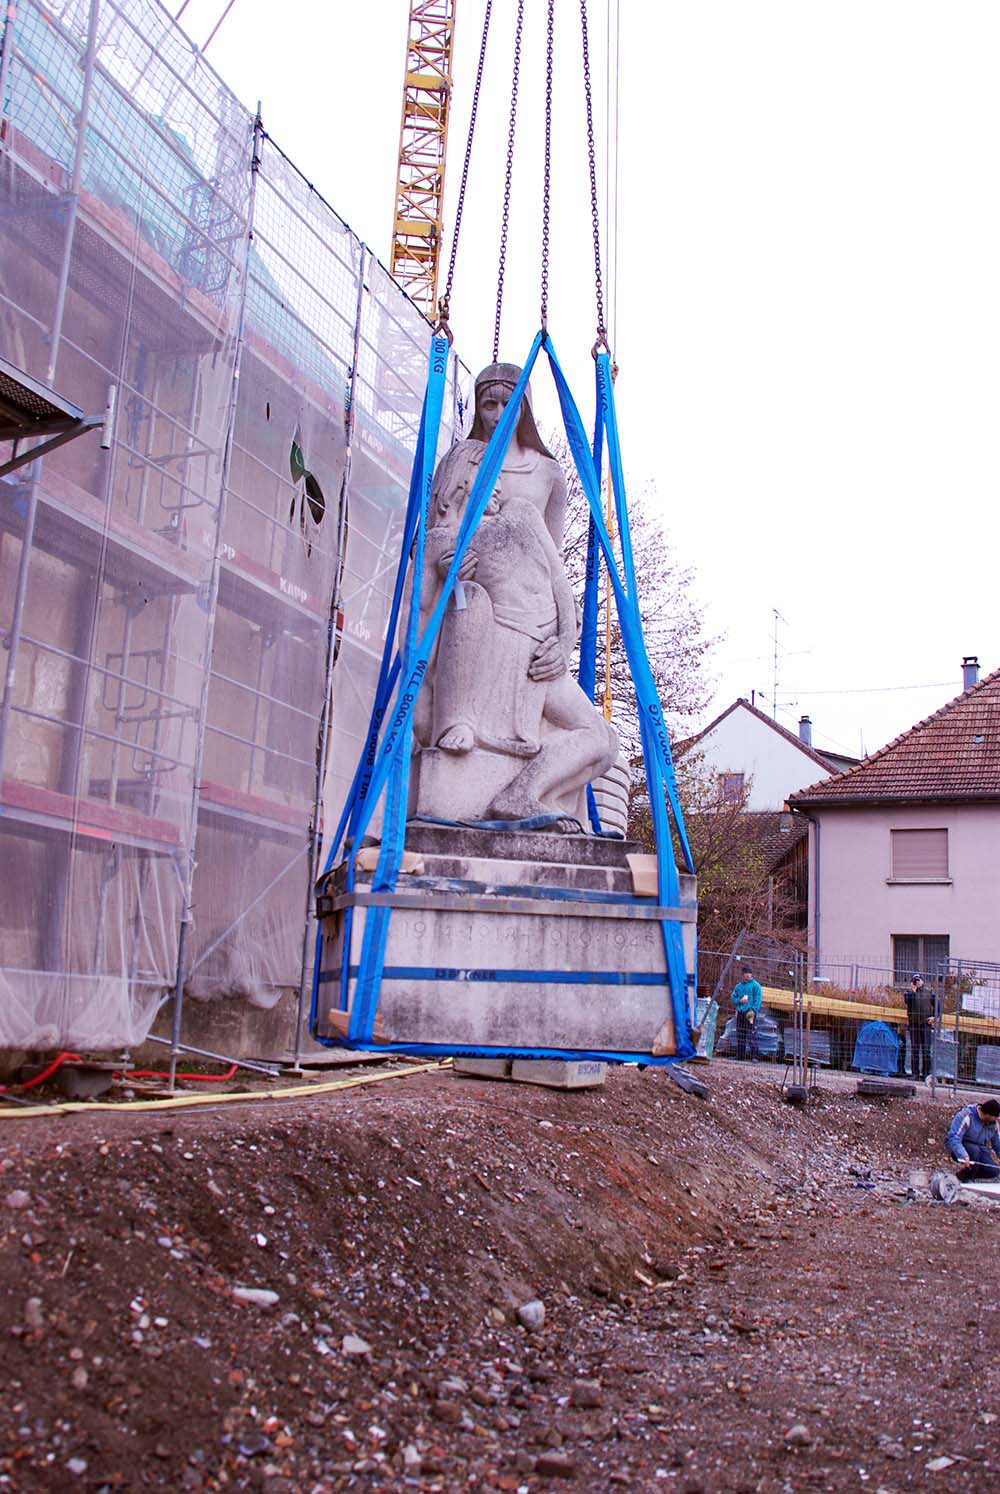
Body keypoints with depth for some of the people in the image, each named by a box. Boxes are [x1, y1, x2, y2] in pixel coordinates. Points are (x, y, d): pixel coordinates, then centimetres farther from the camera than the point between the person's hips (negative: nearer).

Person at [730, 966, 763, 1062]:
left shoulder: (755, 985, 2)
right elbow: (733, 998, 19)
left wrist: (753, 1010, -17)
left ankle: (754, 1056, -13)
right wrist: (739, 1000, -3)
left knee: (752, 1035, -12)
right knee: (740, 1035, 8)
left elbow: (758, 999, -6)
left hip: (750, 1013, -6)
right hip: (740, 1013, 6)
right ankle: (740, 1055, 15)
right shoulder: (738, 986, 19)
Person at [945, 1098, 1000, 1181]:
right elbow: (953, 1138, -33)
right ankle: (966, 1179, -14)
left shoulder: (993, 1123, -2)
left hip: (979, 1149, 6)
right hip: (960, 1147, -6)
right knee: (974, 1150, -37)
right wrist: (963, 1155, -47)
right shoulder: (966, 1116, -24)